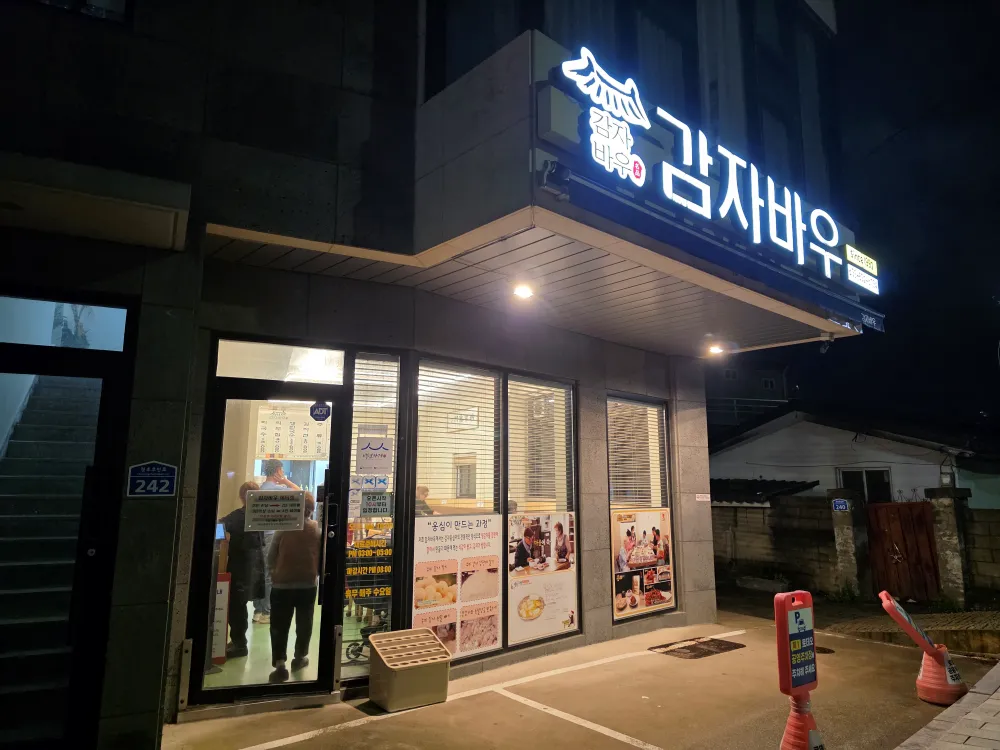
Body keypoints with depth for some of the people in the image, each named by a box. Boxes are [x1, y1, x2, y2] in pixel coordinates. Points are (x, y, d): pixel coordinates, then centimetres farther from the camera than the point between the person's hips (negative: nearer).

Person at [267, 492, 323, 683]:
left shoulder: (283, 528, -8)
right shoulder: (318, 531, -5)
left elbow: (271, 557, -2)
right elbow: (323, 558, 2)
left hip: (282, 584, -1)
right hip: (308, 584, 2)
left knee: (280, 625, 4)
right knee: (304, 623, 17)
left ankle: (280, 665, 0)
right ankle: (300, 657, 28)